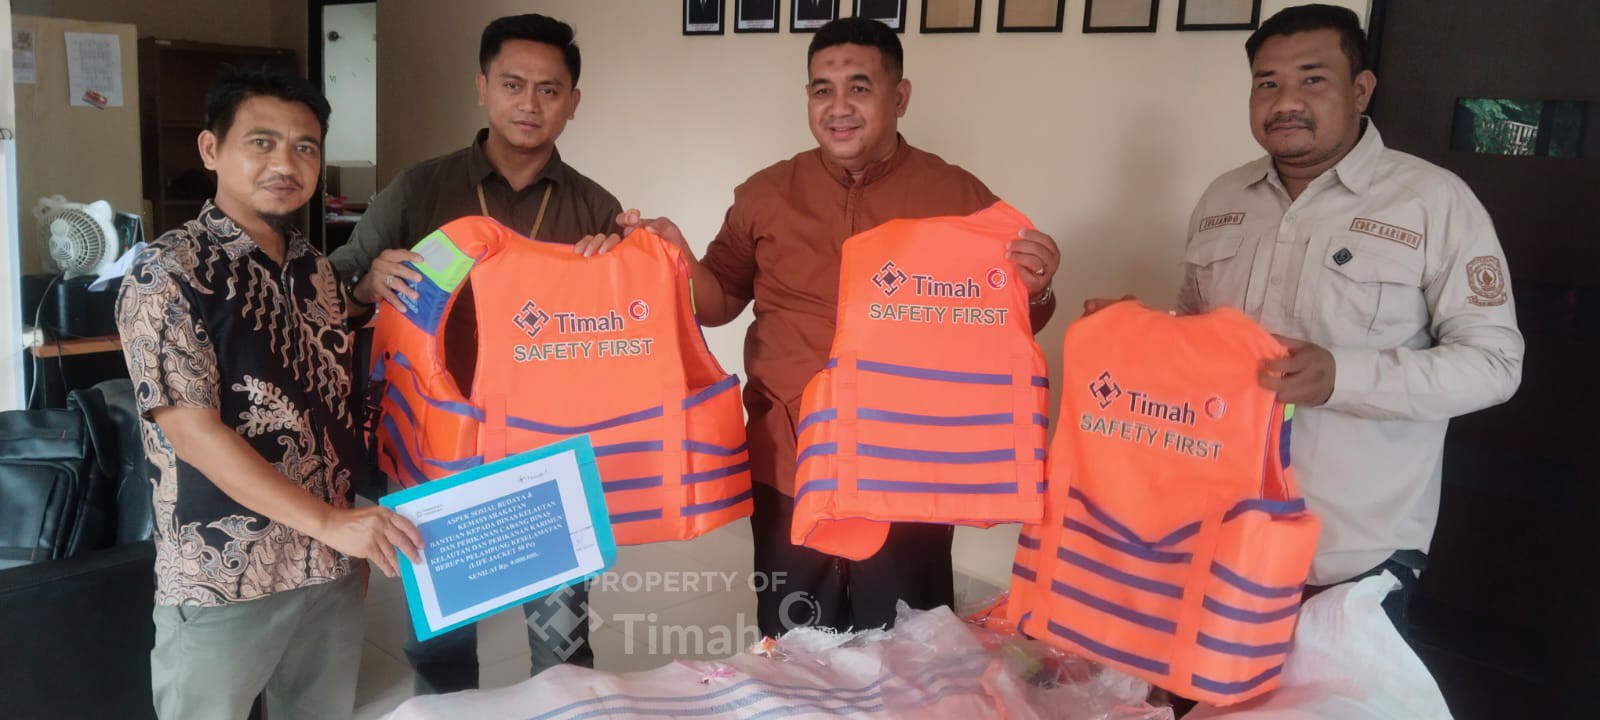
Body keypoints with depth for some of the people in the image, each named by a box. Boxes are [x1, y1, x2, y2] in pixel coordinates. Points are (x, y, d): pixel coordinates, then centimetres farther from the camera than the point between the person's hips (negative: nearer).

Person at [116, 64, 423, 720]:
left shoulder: (318, 271, 8)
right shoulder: (167, 272, -11)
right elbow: (192, 431, -18)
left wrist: (357, 536, 11)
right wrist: (326, 522, -22)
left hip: (331, 568, 6)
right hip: (221, 578, -5)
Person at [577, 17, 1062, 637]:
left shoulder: (959, 197, -2)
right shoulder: (765, 195, 3)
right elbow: (720, 299, 11)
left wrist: (1032, 292, -17)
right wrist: (678, 263, -8)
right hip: (788, 470, 2)